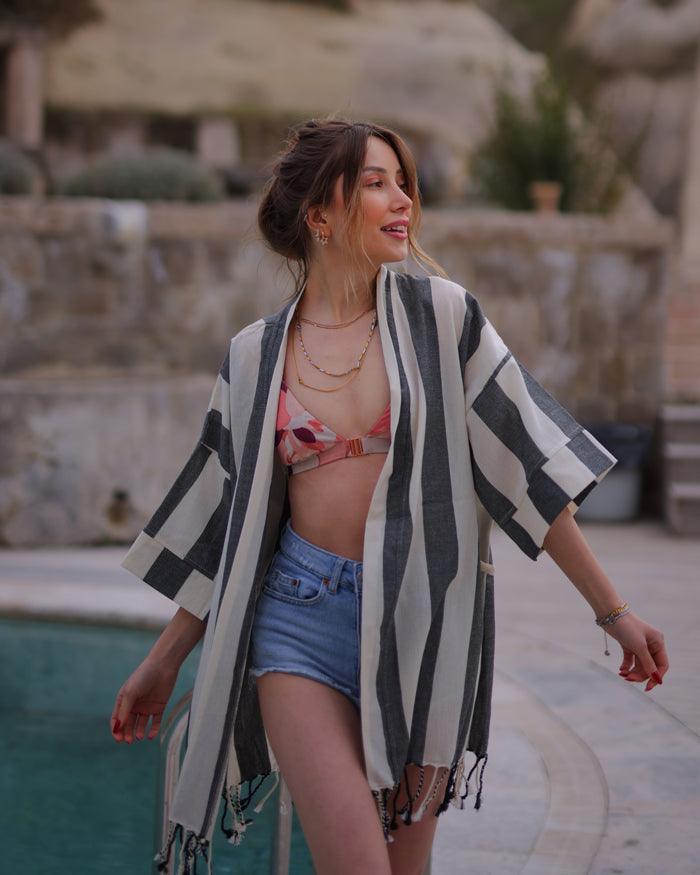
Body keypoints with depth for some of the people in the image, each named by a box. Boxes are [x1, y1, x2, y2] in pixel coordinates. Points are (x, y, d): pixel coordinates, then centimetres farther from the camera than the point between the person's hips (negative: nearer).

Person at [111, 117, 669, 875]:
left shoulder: (440, 315, 1)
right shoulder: (256, 356, 4)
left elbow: (529, 469, 2)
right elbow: (222, 529, 13)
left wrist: (613, 611, 2)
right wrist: (162, 663, 17)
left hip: (423, 619, 0)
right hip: (302, 620, 0)